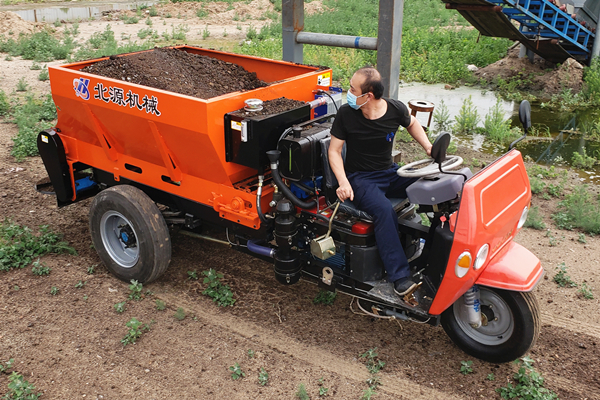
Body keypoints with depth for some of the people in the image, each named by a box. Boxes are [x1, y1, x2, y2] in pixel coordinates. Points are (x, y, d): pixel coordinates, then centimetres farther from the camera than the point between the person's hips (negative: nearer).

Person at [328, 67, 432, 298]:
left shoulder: (396, 110, -5)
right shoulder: (346, 114, -12)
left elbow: (411, 123, 18)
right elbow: (334, 150, -6)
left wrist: (428, 147, 3)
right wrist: (343, 182, -20)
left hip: (390, 172, 4)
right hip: (360, 178, -4)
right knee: (384, 210, -35)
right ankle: (400, 277, -33)